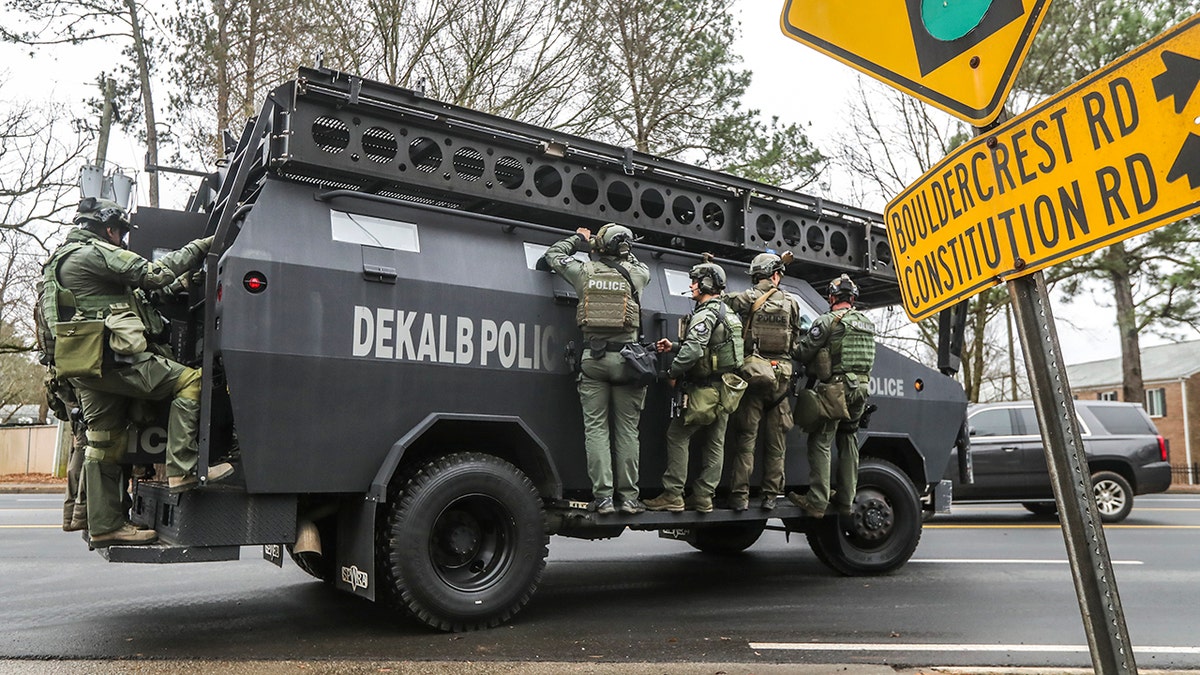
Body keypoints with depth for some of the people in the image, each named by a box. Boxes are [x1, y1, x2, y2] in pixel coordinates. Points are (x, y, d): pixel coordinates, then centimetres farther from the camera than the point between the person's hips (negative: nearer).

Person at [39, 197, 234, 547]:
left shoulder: (60, 260, 28)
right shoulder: (93, 252, -4)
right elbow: (154, 274, -10)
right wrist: (199, 247, 0)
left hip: (84, 370, 10)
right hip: (112, 358, -10)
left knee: (103, 444, 11)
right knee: (190, 381, -13)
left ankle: (104, 525, 14)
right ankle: (182, 468, -21)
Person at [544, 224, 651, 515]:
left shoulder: (585, 271, 3)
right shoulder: (635, 273, 3)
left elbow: (553, 254, 21)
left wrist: (579, 239, 35)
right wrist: (623, 254, 40)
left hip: (593, 358, 0)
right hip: (625, 358, 0)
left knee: (596, 427, 2)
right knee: (627, 428, 4)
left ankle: (602, 497, -2)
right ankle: (629, 496, 6)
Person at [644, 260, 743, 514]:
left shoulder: (705, 315, -17)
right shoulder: (728, 314, 15)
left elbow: (693, 352, -29)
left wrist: (673, 373, -13)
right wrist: (673, 347, 15)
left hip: (704, 390, -9)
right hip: (725, 389, 9)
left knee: (677, 436, 0)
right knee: (715, 443, 11)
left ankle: (672, 496, 1)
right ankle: (703, 497, 17)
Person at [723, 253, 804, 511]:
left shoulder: (746, 298, -3)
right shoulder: (791, 303, 6)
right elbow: (796, 342, 10)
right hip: (781, 374, 2)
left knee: (746, 436, 1)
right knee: (776, 439, 10)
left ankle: (740, 494, -1)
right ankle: (771, 495, 13)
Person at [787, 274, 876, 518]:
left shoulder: (829, 320, -9)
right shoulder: (868, 323, 15)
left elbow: (803, 352, -7)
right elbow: (867, 357, 19)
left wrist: (810, 369, 12)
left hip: (835, 388, -7)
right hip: (860, 388, 7)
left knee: (820, 442, -4)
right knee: (848, 441, 14)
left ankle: (817, 501, -7)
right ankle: (846, 500, 19)